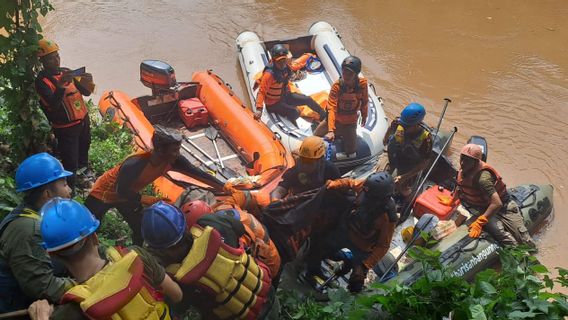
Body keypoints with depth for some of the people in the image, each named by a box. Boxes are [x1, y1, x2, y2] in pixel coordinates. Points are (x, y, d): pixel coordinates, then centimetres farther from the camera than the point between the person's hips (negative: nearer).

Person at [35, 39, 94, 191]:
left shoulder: (66, 72, 4)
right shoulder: (42, 81, -15)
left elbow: (86, 92, 5)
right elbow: (53, 104, -29)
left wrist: (87, 82, -17)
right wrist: (61, 85, -42)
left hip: (83, 121, 7)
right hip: (66, 128, -7)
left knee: (83, 154, 26)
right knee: (70, 163, -6)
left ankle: (84, 177, 49)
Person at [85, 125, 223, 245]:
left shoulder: (172, 160, -25)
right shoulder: (135, 164, -43)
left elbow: (198, 174, -16)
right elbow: (121, 191, -29)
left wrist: (223, 186, -16)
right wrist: (151, 200, -31)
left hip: (128, 195, 6)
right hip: (105, 193, -6)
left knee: (141, 229, 11)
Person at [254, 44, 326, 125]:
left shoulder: (286, 66, -10)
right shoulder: (269, 74, -32)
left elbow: (296, 64, 13)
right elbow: (262, 92, -33)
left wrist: (307, 56, 27)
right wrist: (259, 109, -44)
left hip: (285, 96, 8)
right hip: (273, 104, -8)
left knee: (307, 99, 12)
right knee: (295, 113, -26)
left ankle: (324, 115, 37)